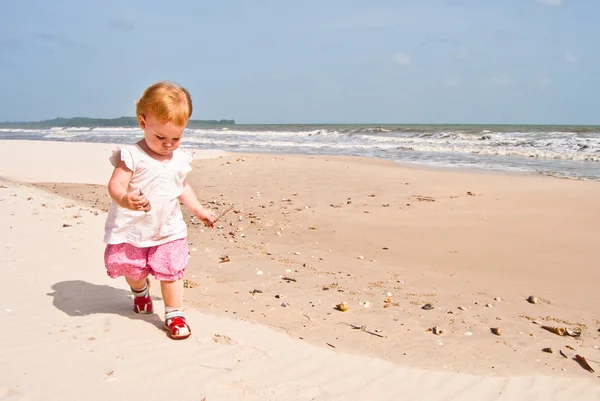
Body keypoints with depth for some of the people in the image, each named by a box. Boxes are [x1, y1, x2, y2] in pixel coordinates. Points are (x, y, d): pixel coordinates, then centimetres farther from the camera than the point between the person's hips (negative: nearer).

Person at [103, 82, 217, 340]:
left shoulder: (180, 159, 1)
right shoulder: (131, 156, -18)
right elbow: (115, 186, -27)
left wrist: (198, 210, 15)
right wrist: (125, 200, -48)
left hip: (168, 230, 3)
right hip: (132, 230, -2)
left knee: (171, 270, -4)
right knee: (132, 270, 16)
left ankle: (174, 314, 12)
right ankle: (140, 291, 50)